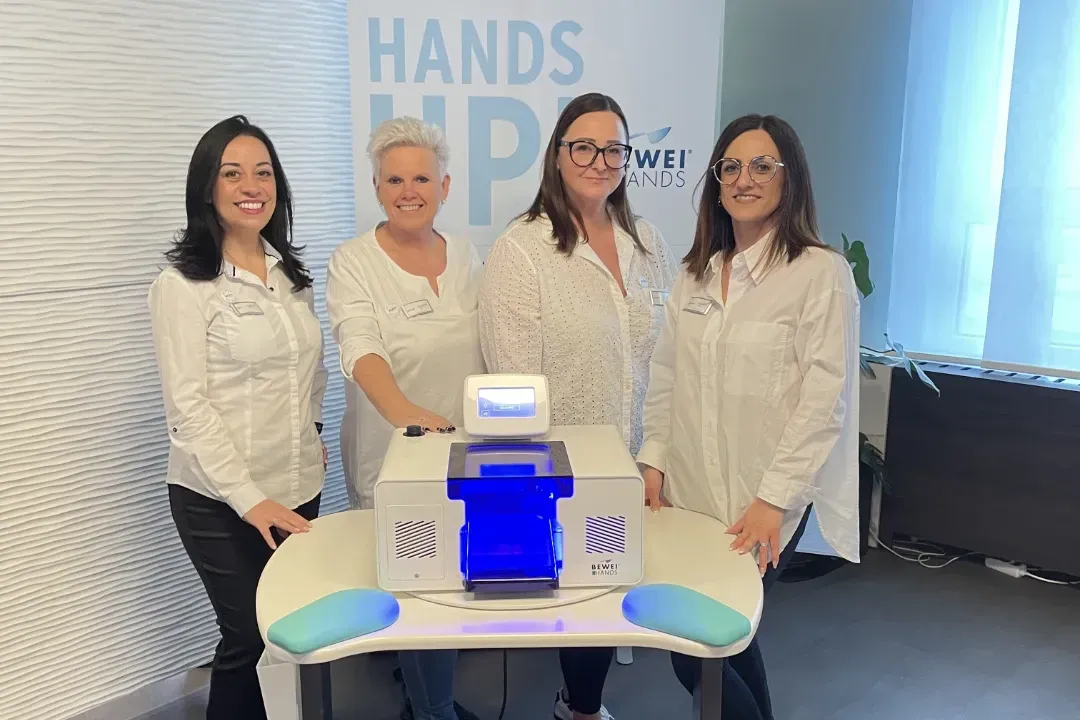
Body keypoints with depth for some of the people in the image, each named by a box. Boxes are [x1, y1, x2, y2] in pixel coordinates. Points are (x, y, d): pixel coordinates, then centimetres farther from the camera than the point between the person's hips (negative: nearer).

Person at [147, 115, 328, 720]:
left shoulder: (293, 274, 9)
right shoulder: (183, 285, -10)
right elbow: (189, 407, -14)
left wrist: (313, 430, 12)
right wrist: (249, 499, -20)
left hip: (301, 486, 6)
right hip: (222, 500, -5)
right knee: (251, 641, 1)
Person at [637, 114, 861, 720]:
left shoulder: (821, 272, -10)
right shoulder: (697, 272, 9)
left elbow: (825, 399, -13)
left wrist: (774, 499, -15)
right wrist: (654, 458, 3)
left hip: (762, 507, -5)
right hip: (689, 491, 5)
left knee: (700, 649, -3)